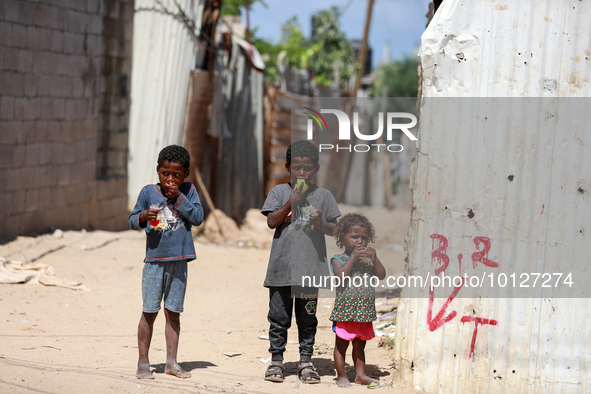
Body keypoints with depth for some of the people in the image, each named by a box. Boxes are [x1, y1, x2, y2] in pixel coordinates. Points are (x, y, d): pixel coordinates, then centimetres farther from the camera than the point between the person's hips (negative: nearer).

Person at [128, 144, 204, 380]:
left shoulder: (189, 192, 3)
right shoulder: (148, 192, 0)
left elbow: (198, 217, -9)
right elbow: (132, 221, 4)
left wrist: (178, 197, -14)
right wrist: (143, 216, -17)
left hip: (178, 262, 1)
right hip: (154, 260, -1)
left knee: (173, 313, 8)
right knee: (149, 312, 1)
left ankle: (171, 362, 16)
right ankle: (143, 362, 8)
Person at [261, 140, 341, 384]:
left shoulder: (323, 196, 6)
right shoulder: (279, 192, 5)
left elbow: (334, 229, 6)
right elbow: (271, 222, -4)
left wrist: (321, 224, -15)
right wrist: (292, 202, -13)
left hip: (310, 266, 0)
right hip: (282, 267, 0)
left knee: (307, 318, 6)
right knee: (279, 316, 3)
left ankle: (305, 361, 14)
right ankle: (276, 360, 12)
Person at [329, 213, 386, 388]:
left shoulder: (368, 258, 10)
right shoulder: (338, 259, -4)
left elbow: (381, 275, 1)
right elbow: (341, 277, -21)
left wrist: (375, 259, -12)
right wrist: (353, 257, -21)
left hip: (365, 311, 5)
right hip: (345, 309, -5)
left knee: (360, 344, 14)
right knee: (341, 344, 3)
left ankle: (361, 374, 20)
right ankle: (341, 375, 11)